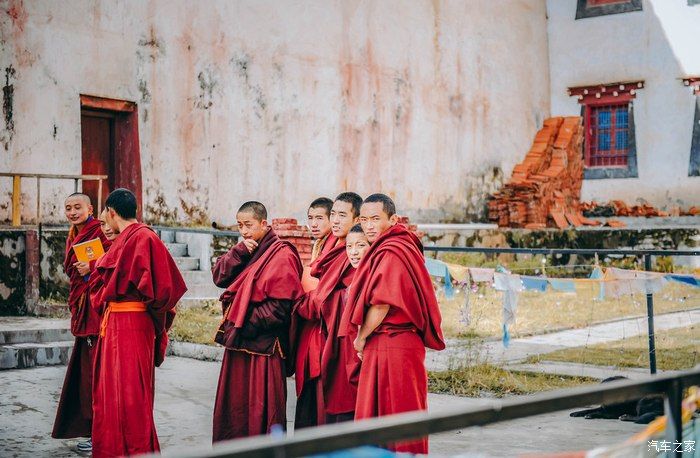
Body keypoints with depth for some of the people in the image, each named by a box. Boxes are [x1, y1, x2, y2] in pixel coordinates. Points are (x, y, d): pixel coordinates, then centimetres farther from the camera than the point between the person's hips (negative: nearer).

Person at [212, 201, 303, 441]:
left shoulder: (281, 256, -11)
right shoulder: (244, 252, 14)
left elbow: (280, 306, -18)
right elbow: (219, 277, 3)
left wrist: (245, 325, -16)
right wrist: (238, 253, -11)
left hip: (263, 345, -8)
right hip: (239, 342, 8)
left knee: (260, 408, -1)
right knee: (235, 404, 14)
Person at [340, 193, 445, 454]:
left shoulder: (391, 254, -16)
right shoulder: (401, 246, 15)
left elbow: (381, 305, -19)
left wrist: (361, 338, -5)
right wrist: (364, 338, 12)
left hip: (391, 345, -10)